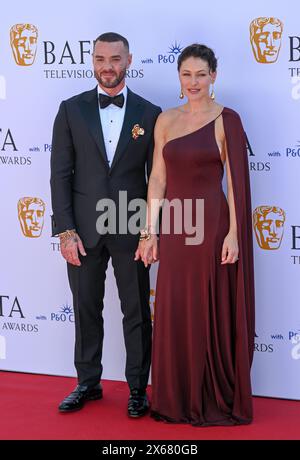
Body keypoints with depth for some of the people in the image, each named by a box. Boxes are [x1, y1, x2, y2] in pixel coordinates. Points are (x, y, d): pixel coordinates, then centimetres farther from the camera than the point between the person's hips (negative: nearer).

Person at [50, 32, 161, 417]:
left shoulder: (149, 114, 1)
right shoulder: (72, 110, 2)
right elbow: (60, 173, 0)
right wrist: (65, 231, -7)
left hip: (131, 230, -1)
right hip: (83, 230, 1)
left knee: (137, 313, 7)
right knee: (86, 310, 11)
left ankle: (137, 388, 21)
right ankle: (88, 383, 27)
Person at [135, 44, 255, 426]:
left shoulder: (226, 120, -5)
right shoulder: (166, 120, 9)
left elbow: (235, 180, -7)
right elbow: (158, 178, 8)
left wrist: (233, 232, -12)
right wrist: (150, 231, 5)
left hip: (211, 225, -5)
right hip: (174, 228, 5)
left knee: (211, 315, 4)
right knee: (173, 314, 9)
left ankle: (216, 400, 18)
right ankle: (177, 398, 22)